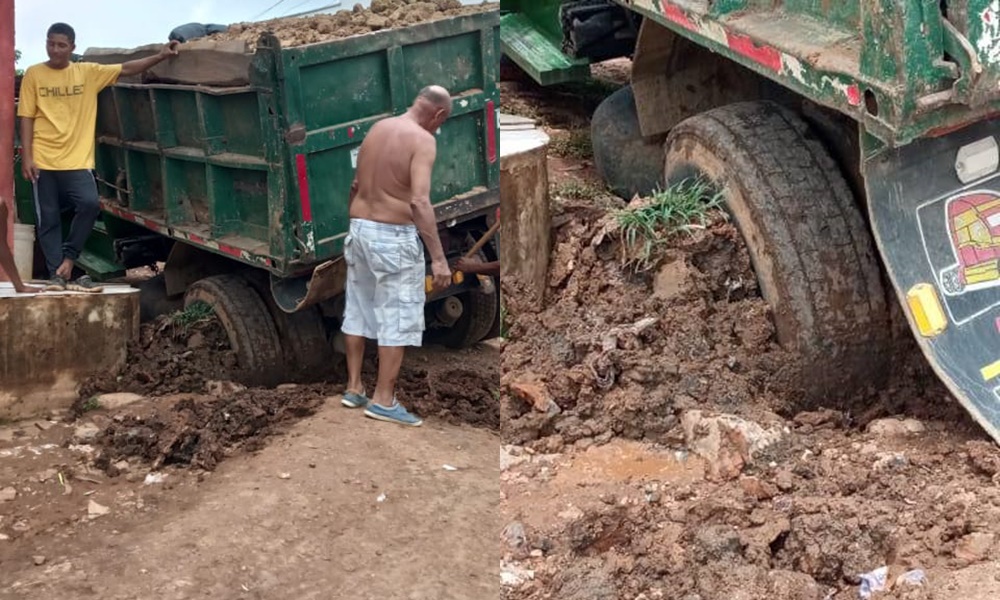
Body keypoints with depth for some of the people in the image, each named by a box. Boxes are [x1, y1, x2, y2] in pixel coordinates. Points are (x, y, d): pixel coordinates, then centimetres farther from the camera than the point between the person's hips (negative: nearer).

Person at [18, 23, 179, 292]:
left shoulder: (88, 72, 6)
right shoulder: (33, 74, 3)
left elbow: (126, 69, 6)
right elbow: (27, 118, 1)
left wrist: (160, 56, -3)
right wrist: (26, 157, -5)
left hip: (77, 160, 1)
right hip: (43, 161, 0)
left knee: (90, 204, -20)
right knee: (48, 220, 2)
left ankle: (67, 258, -2)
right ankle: (56, 274, 10)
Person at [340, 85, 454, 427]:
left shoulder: (377, 128, 10)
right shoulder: (422, 140, -13)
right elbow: (419, 202, -25)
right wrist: (438, 257, -26)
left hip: (360, 229, 8)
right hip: (394, 236, -8)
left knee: (359, 310, 16)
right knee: (398, 318, 0)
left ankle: (354, 388, 24)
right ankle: (383, 400, 2)